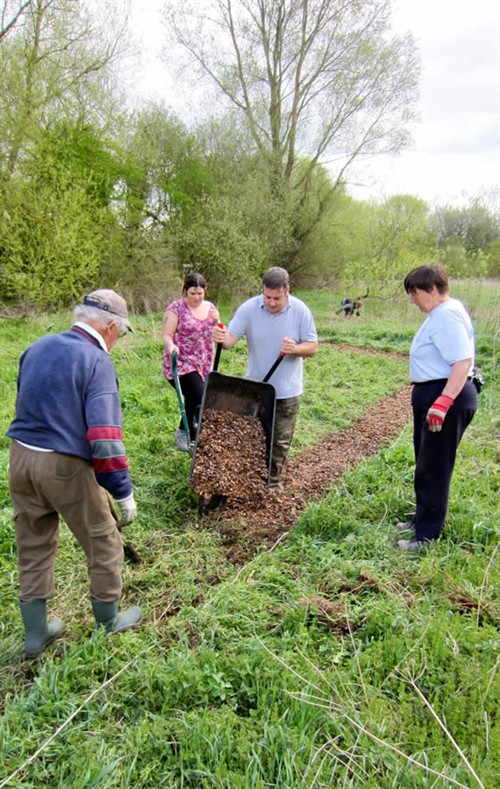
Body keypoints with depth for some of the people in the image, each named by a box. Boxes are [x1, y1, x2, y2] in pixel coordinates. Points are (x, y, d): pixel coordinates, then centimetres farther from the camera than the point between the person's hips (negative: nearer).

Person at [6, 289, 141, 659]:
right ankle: (109, 622, 31)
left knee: (33, 546, 20)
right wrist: (124, 492, -15)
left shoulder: (37, 348, 8)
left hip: (21, 457, 7)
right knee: (103, 542, 14)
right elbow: (104, 436, -21)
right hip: (65, 466, -7)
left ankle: (35, 633, 34)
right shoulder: (96, 361, -15)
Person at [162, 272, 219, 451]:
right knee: (201, 401, -19)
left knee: (193, 402, 15)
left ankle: (183, 433, 38)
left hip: (203, 365, 6)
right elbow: (167, 335, -9)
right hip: (181, 364, -6)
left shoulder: (210, 307, 10)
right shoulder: (176, 308, -7)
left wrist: (217, 321, -8)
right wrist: (170, 345, -32)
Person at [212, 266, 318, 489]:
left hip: (287, 390, 0)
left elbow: (312, 346, -5)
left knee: (280, 440, 10)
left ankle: (273, 480, 28)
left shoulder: (301, 311, -9)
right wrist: (222, 338, -41)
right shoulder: (249, 308, -10)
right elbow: (231, 339, -17)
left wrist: (295, 349, -27)